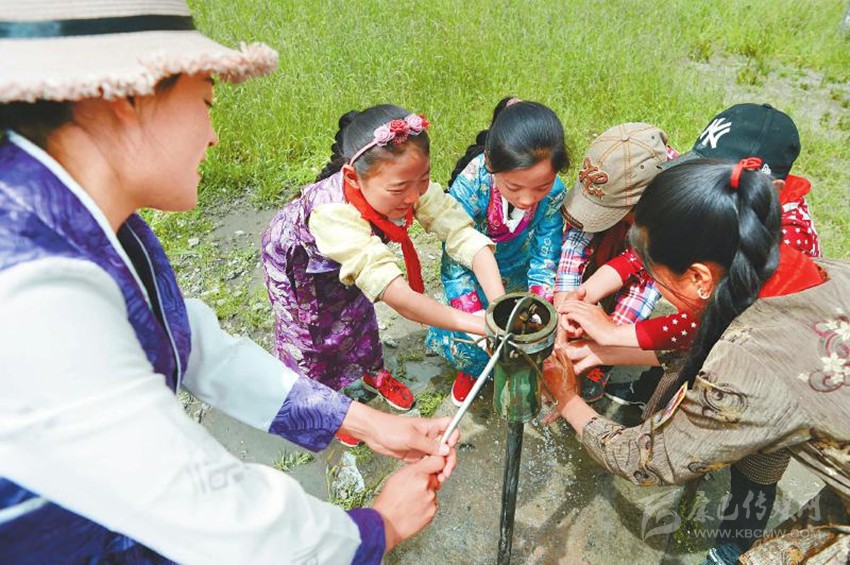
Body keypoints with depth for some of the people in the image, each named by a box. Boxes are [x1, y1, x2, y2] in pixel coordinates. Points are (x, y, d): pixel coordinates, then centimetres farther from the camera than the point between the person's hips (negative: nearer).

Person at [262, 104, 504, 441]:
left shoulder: (412, 187, -34)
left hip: (343, 257, 4)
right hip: (295, 259, -4)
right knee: (308, 334, 10)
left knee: (357, 313, 19)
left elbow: (466, 238, -38)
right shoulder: (334, 213, -49)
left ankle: (374, 374, 48)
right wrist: (481, 326, -62)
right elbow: (397, 295, -57)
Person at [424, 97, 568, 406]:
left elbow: (544, 260, -17)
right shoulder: (471, 184, -34)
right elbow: (454, 260, -27)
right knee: (466, 341, -16)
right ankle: (471, 370, 23)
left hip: (518, 275, 2)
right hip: (474, 277, -2)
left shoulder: (554, 193, -27)